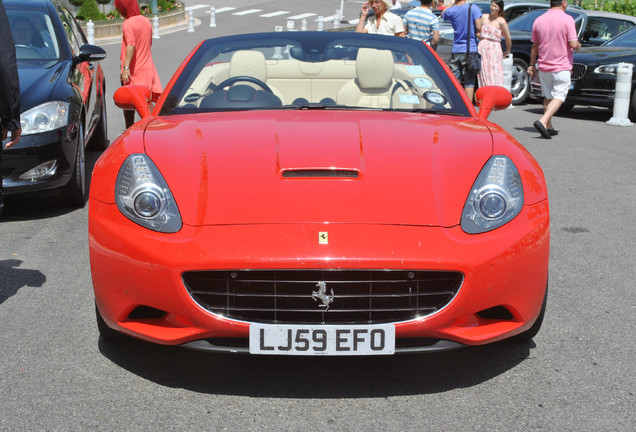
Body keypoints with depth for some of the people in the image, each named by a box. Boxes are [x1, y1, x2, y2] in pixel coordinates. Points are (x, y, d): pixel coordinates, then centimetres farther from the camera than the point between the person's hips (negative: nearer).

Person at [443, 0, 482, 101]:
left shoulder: (451, 10, 1)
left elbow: (443, 14, 25)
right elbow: (478, 27, -12)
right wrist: (473, 33, 9)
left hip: (456, 51, 2)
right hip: (470, 50, -2)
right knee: (469, 82, 1)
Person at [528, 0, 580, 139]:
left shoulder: (539, 20, 4)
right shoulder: (567, 19, -11)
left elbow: (534, 46, 9)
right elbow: (573, 44, -15)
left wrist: (532, 65, 17)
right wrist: (578, 46, 8)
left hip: (544, 67, 5)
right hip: (562, 67, -5)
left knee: (547, 97, 16)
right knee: (559, 97, -2)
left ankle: (549, 127, 18)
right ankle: (543, 121, -22)